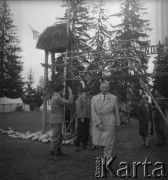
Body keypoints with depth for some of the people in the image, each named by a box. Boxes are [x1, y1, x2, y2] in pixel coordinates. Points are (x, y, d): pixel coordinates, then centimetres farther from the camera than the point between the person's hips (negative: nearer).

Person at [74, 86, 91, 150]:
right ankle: (77, 145, 6)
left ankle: (85, 145, 13)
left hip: (87, 118, 7)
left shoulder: (88, 98, 13)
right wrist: (81, 118, -19)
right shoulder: (80, 98, -11)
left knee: (86, 132, 5)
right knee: (80, 132, -5)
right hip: (81, 118, -7)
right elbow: (78, 108, -16)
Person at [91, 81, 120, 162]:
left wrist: (117, 124, 9)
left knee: (108, 144, -4)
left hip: (109, 125, -2)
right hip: (98, 125, 2)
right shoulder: (94, 98, 4)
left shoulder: (114, 98, 3)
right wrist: (98, 123, -12)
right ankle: (103, 158, 30)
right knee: (100, 144, 11)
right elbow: (93, 112, -2)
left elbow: (116, 112, 8)